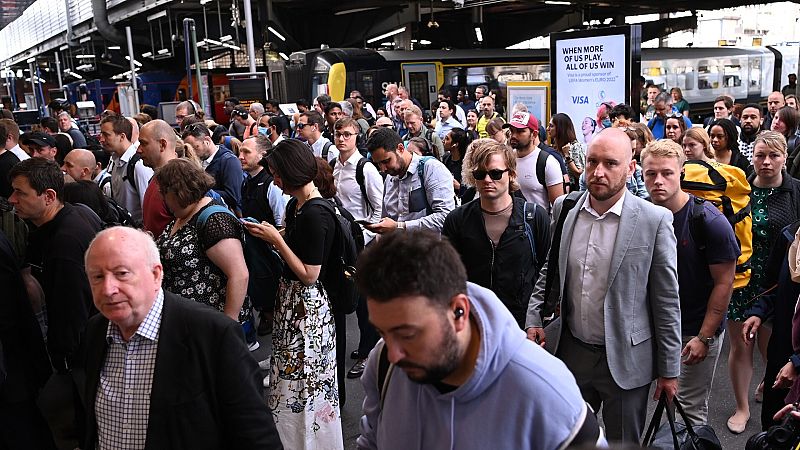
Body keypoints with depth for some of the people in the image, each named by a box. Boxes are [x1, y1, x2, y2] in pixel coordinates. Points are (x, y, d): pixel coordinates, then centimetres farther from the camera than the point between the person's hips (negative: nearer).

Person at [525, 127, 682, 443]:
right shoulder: (565, 209, -1)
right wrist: (534, 318, -2)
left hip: (625, 360, -3)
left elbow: (667, 300, -8)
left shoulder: (655, 220, -13)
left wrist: (669, 370, -4)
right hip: (570, 353, 4)